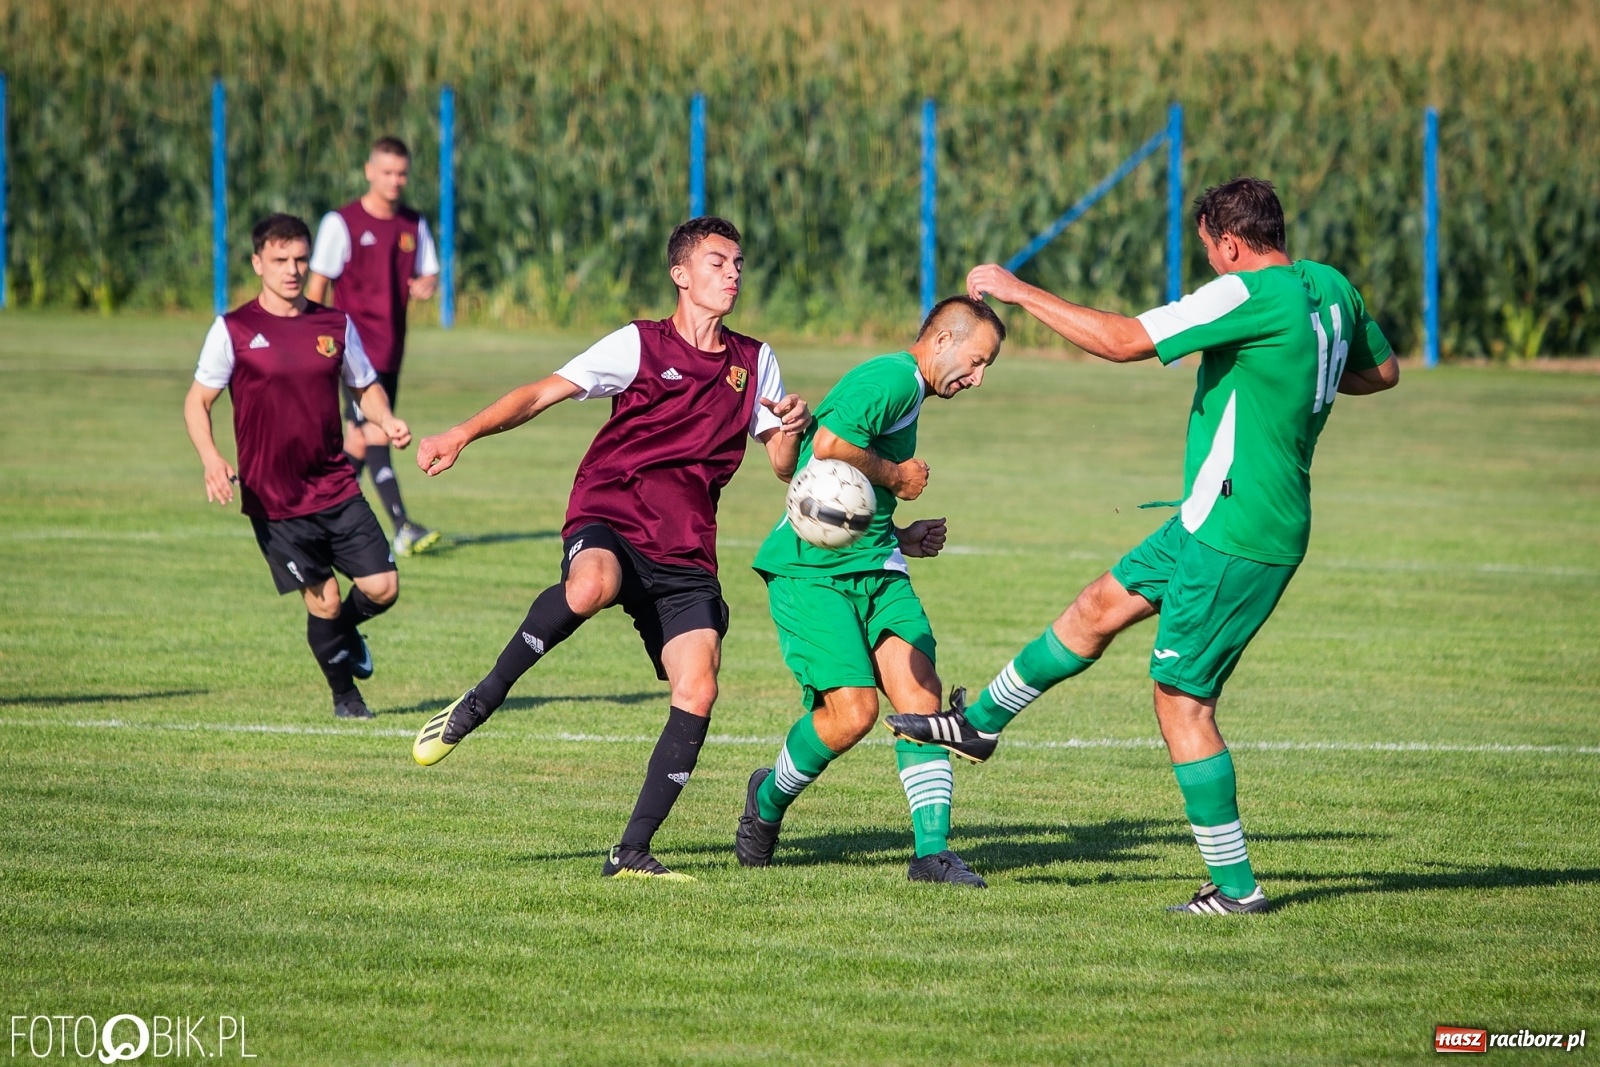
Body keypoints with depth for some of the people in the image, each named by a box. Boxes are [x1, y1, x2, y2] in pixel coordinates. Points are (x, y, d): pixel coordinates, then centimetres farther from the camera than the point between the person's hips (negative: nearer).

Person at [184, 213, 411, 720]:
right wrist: (211, 459, -17)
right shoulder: (233, 330, -4)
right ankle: (344, 695, 22)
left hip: (336, 487, 3)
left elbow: (365, 387, 18)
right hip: (274, 500, -3)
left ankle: (347, 632, 32)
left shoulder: (334, 325, 6)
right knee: (323, 599, -3)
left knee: (383, 587, -3)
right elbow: (197, 401, 0)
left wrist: (386, 420, -4)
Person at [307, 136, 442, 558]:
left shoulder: (414, 226, 11)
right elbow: (318, 283, -4)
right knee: (375, 435, -15)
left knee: (360, 439, 10)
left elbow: (429, 274, 14)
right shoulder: (342, 222, -6)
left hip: (391, 348, 6)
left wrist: (426, 286, -11)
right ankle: (403, 529, -20)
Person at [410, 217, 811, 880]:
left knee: (697, 693, -14)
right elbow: (542, 393, -5)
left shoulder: (755, 362, 14)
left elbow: (785, 468, 16)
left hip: (685, 554, 4)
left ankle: (632, 852, -5)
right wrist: (464, 434, -20)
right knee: (591, 587, -40)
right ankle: (479, 702, -20)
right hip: (609, 518, -4)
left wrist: (792, 431, -9)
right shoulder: (640, 345, 2)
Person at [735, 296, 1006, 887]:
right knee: (852, 711, -15)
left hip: (875, 570, 9)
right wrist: (897, 476, -11)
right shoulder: (891, 377, -11)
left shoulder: (909, 394, 22)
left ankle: (932, 850, -5)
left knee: (920, 695, -6)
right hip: (813, 569, -9)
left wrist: (901, 539, 15)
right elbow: (829, 447, -26)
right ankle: (768, 799, 13)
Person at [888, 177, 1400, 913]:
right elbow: (1383, 371, 22)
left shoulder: (1251, 297, -22)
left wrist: (1017, 291, -14)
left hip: (1236, 535, -10)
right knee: (1104, 603, 21)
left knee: (1180, 695, -1)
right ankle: (982, 723, 37)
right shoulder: (1331, 287, 5)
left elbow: (1122, 341, -23)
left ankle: (1235, 885, 3)